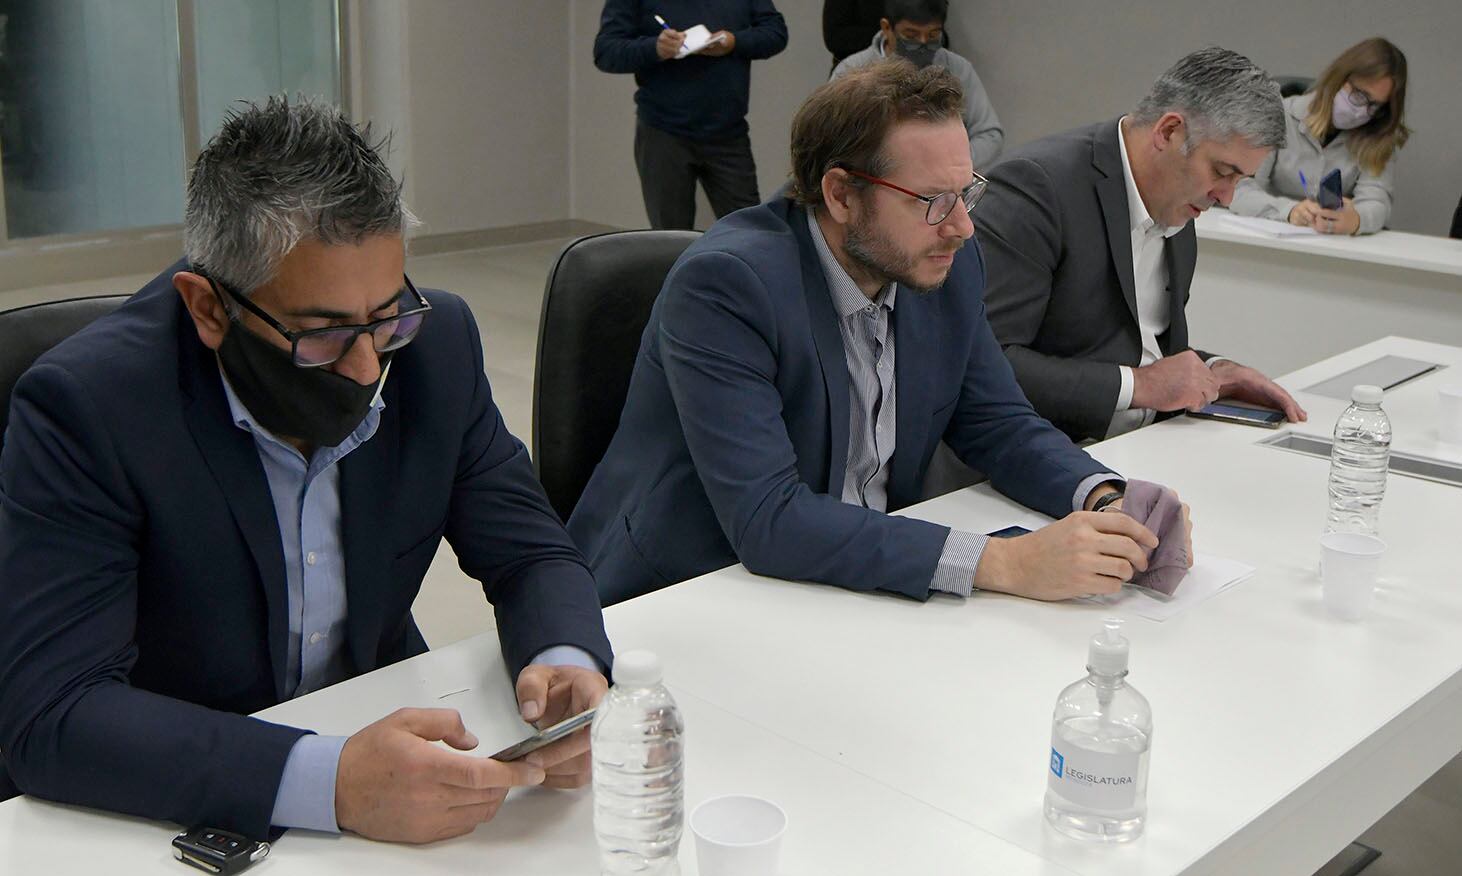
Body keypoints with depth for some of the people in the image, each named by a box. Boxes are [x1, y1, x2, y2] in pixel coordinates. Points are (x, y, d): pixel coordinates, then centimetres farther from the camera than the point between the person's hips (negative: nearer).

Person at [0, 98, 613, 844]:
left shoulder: (436, 342, -7)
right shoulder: (84, 406, -20)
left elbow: (529, 555, 1)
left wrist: (566, 665, -21)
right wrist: (332, 783, -36)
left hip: (387, 737, 3)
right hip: (180, 807, -3)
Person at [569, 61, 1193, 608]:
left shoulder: (949, 267, -1)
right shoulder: (724, 283, -22)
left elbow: (998, 425, 9)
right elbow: (766, 519, -29)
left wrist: (1106, 501, -12)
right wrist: (1005, 562, -33)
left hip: (861, 570, 6)